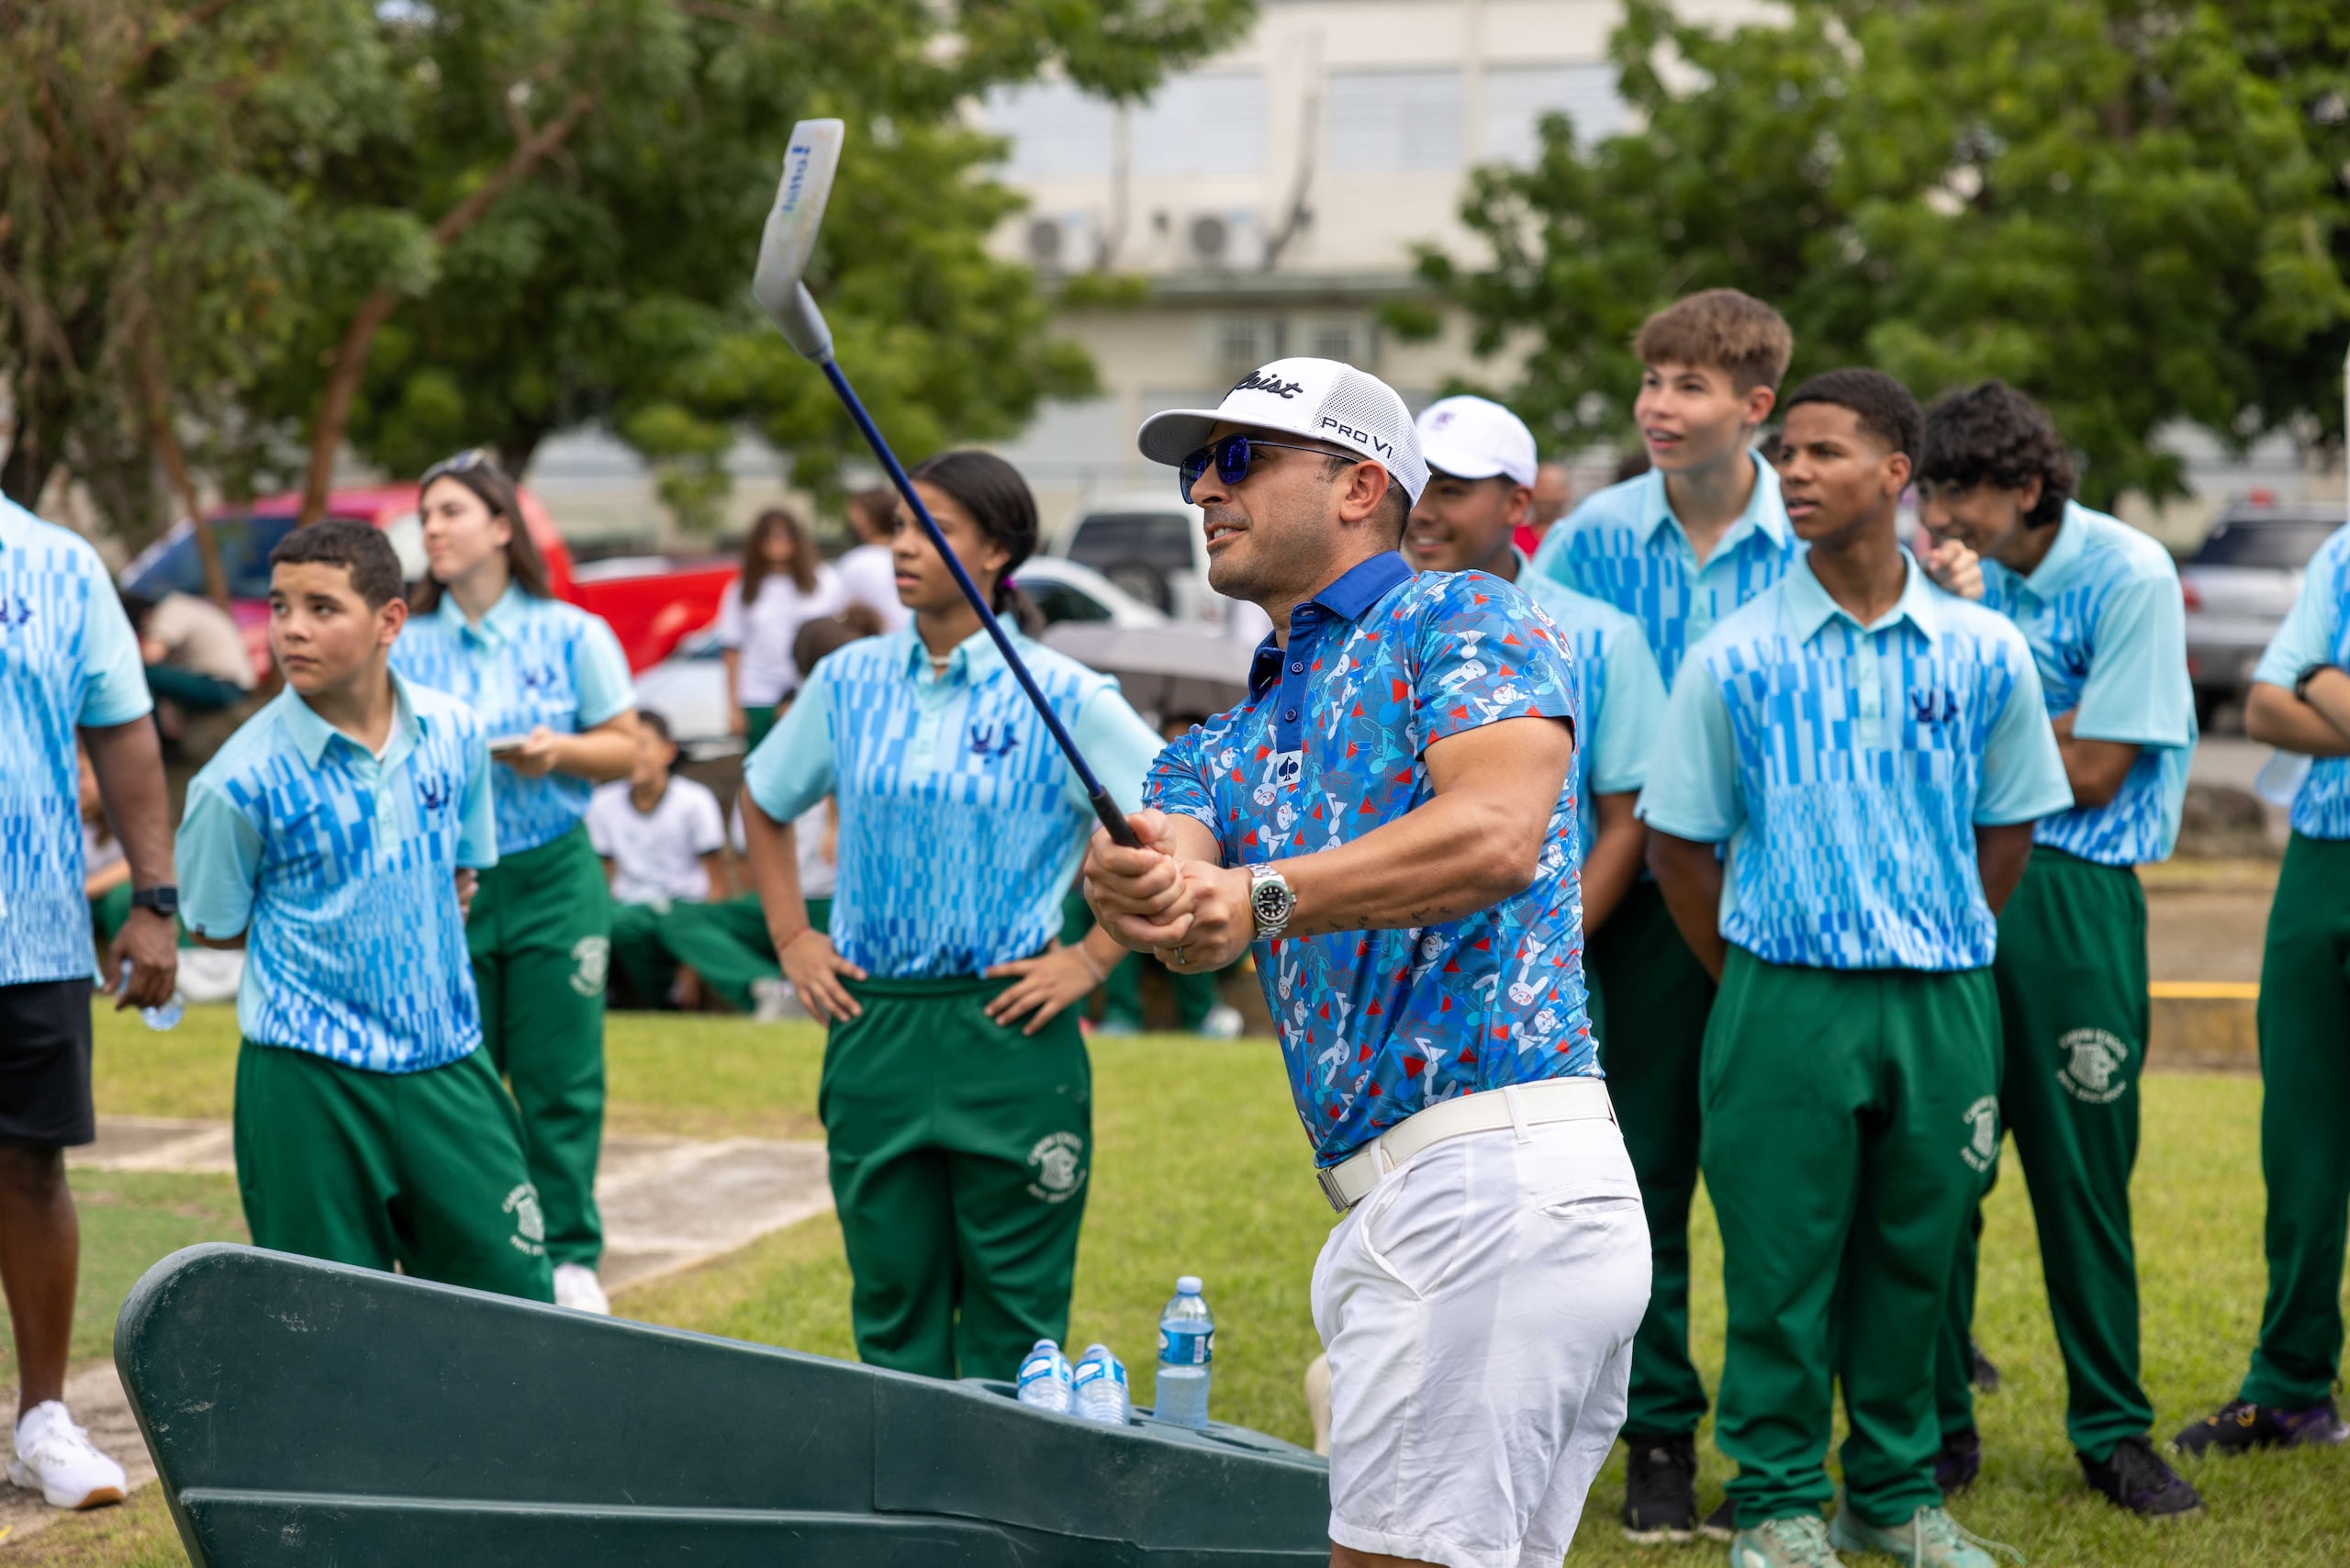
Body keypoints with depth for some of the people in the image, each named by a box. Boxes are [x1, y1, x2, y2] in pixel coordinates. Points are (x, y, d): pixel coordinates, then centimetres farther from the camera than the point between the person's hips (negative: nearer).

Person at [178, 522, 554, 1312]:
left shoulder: (453, 733, 1)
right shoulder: (242, 781, -11)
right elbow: (214, 927, 2)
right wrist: (339, 936, 1)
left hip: (448, 1061, 4)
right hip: (309, 1079, -4)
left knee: (516, 1296, 5)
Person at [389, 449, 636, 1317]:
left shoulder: (570, 634, 1)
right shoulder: (408, 645, 5)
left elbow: (626, 747, 4)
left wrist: (560, 751, -14)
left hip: (551, 878, -1)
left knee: (558, 1075, 0)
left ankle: (569, 1256, 11)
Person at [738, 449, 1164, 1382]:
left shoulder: (1063, 698, -7)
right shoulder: (849, 682, 6)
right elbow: (764, 801, 22)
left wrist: (1095, 957, -9)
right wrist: (790, 939, 12)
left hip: (1008, 1033, -4)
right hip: (873, 1027, 4)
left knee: (1014, 1326, 2)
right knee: (891, 1306, 9)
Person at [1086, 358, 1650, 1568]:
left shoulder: (1460, 619, 2)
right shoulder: (1227, 748, 25)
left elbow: (1498, 835, -18)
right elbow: (1182, 897, 2)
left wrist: (1259, 897, -27)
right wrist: (1129, 886, -23)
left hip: (1494, 1181, -9)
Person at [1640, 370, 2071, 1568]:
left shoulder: (1984, 652, 2)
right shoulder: (1735, 658, -2)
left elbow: (2007, 833, 12)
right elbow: (1679, 845, 4)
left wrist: (1944, 957, 8)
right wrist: (1756, 989, 4)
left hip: (1942, 1004, 2)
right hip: (1785, 999, -2)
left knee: (1914, 1253, 10)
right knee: (1781, 1258, 1)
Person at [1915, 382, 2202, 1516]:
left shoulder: (2129, 577, -8)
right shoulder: (1961, 568, 9)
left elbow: (2090, 773, -10)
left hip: (2071, 897, -4)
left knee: (2083, 1169, 2)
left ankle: (2112, 1430, 14)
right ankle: (1936, 1423, 15)